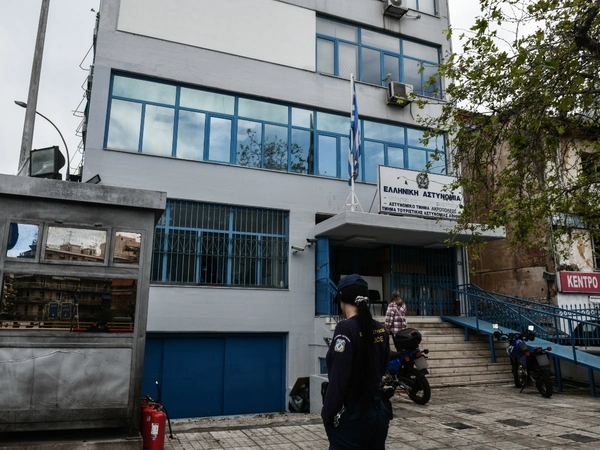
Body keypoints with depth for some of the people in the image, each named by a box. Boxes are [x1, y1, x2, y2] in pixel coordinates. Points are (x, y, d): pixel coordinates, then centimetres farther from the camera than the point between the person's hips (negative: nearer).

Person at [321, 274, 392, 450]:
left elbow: (338, 379, -18)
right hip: (378, 411, 7)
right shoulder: (380, 329, 3)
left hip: (351, 415, -7)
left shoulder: (346, 328, -18)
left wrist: (327, 414, -10)